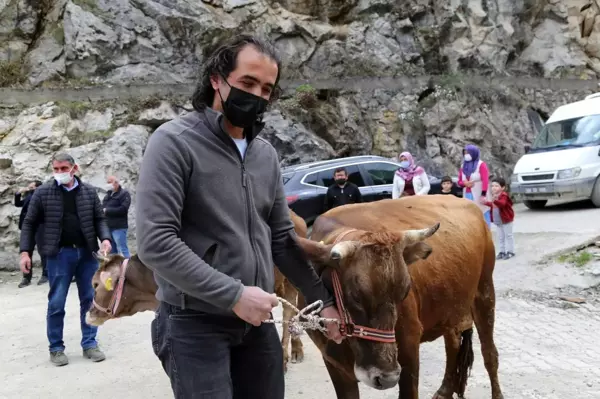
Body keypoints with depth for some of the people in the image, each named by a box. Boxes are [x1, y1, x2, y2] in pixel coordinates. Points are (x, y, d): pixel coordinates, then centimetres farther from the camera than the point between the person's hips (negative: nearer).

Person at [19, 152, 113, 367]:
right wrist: (25, 251, -4)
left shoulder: (89, 192, 5)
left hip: (86, 253, 2)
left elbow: (99, 219, 9)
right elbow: (29, 223, 3)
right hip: (59, 254, -2)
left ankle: (89, 344, 20)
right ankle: (56, 348, 16)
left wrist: (105, 238, -9)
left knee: (90, 300, 8)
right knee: (56, 303, 3)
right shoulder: (43, 192, 0)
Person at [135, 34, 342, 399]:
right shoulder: (174, 142, -11)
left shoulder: (266, 154, 8)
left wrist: (323, 300, 9)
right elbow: (155, 242, -20)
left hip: (257, 322, 6)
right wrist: (234, 295, -21)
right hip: (195, 325, -6)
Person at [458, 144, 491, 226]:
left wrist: (483, 194, -20)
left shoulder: (481, 165, -3)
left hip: (479, 196, -5)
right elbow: (459, 181, 17)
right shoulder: (463, 166, 14)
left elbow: (485, 180, -12)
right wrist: (464, 183, -6)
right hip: (467, 196, 6)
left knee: (483, 219, -6)